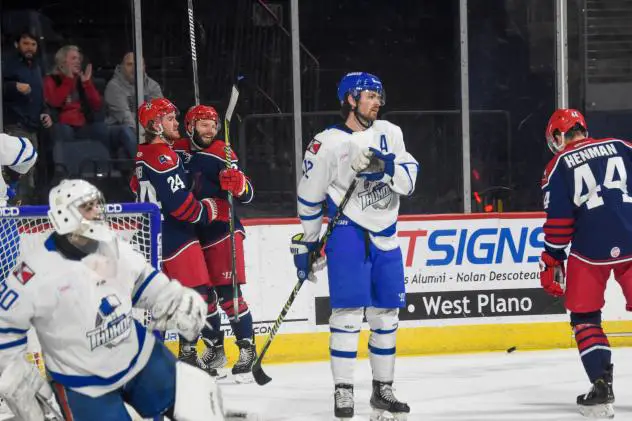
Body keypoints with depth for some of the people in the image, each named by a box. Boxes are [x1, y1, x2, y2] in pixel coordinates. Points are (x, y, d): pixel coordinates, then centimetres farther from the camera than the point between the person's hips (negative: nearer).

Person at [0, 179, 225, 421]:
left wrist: (181, 300, -3)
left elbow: (144, 281, 13)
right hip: (82, 384, -6)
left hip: (138, 355, 6)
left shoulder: (113, 248, -5)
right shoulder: (37, 271, -23)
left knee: (197, 397, 5)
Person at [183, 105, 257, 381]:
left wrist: (237, 182, -33)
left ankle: (247, 348, -6)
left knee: (228, 293, -11)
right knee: (202, 294, 10)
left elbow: (247, 194, -14)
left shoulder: (221, 154, -8)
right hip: (195, 234, 6)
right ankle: (214, 349, 22)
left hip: (222, 231, -6)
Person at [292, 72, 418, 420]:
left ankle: (382, 390, 21)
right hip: (348, 233, -5)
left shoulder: (389, 133, 6)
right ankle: (343, 392, -9)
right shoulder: (327, 144, -7)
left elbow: (409, 179, -2)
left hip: (385, 236, 5)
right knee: (349, 310, -13)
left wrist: (386, 166, -21)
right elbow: (309, 198, 0)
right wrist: (305, 245, 4)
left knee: (386, 314, 10)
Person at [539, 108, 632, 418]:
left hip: (590, 246, -2)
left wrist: (551, 261, 6)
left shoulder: (559, 165, 7)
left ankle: (602, 386, 1)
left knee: (584, 317, 12)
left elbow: (558, 220, 0)